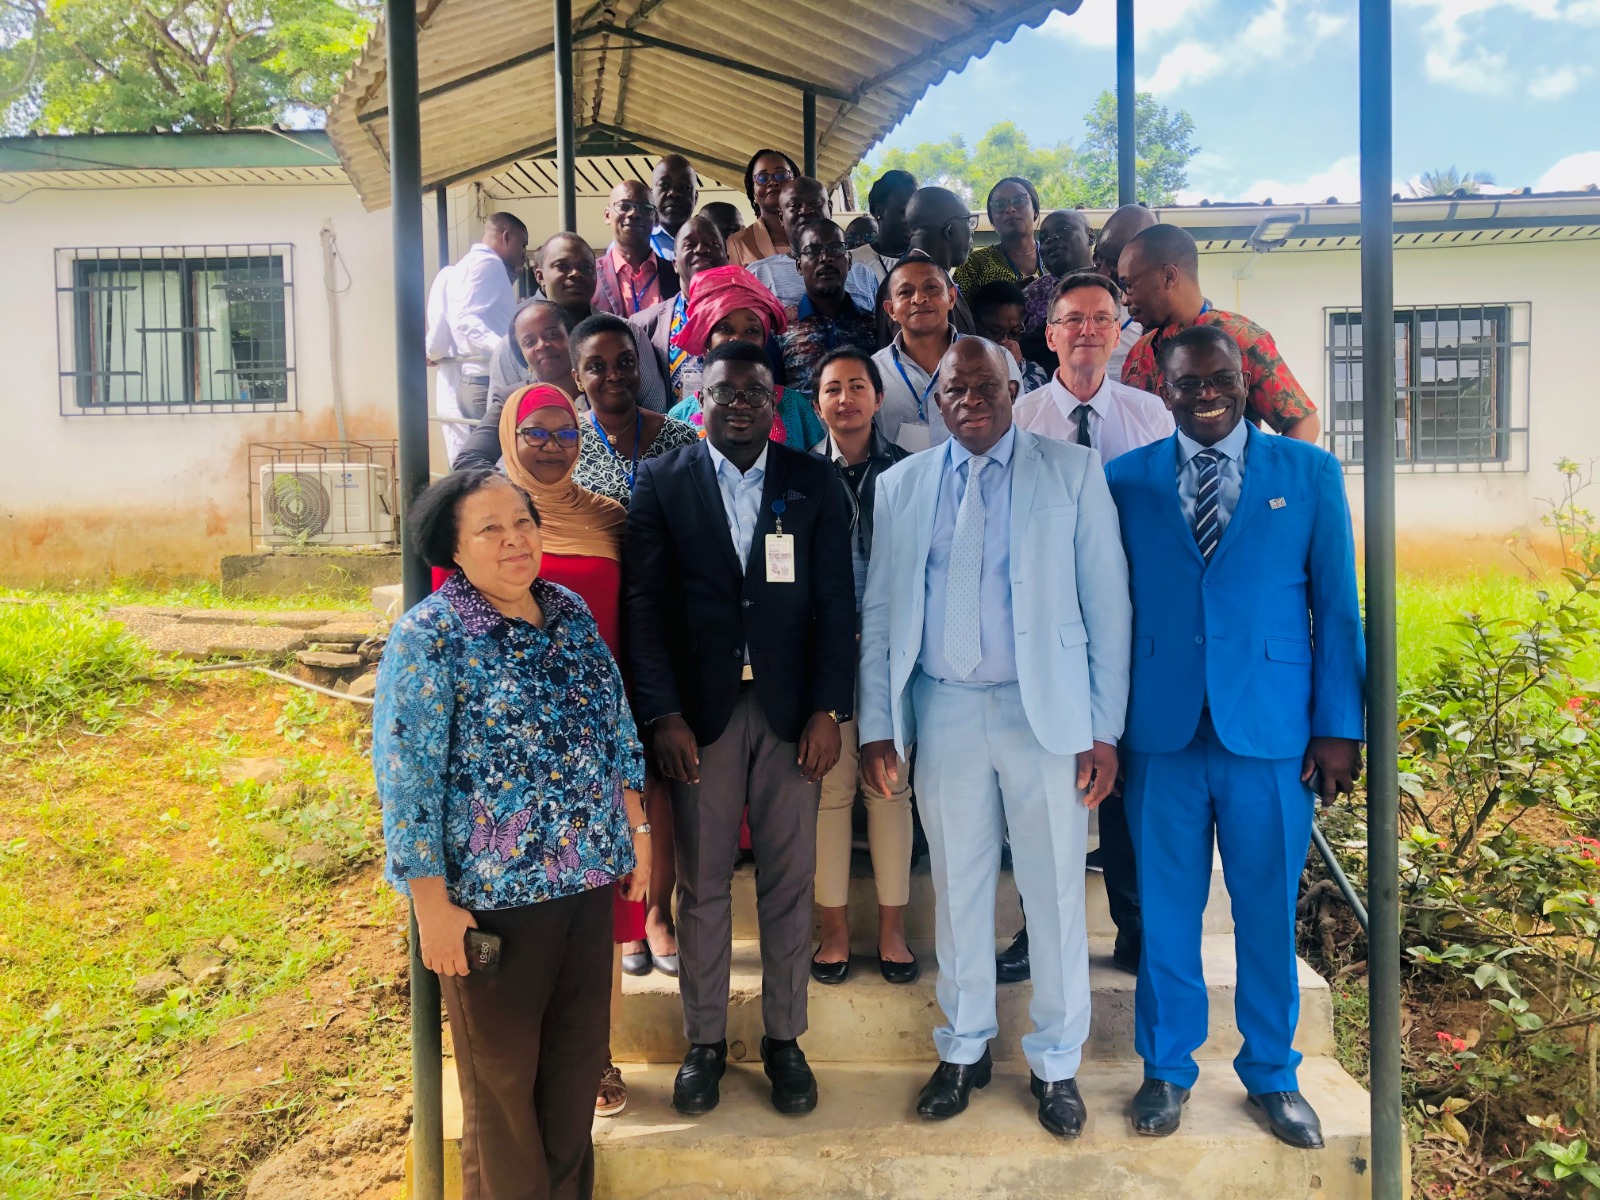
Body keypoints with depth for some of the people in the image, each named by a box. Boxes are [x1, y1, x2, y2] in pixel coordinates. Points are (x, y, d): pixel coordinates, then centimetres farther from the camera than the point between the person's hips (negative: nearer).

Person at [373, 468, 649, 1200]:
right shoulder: (428, 637, -14)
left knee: (580, 1056, 19)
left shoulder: (572, 613, 4)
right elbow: (406, 781, -16)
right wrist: (434, 906, -17)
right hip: (492, 894, -5)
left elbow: (617, 731, 11)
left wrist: (636, 829, 11)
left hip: (588, 878, 6)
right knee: (503, 1074, 14)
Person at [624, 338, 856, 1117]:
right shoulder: (661, 484, 4)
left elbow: (836, 601, 2)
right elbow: (647, 606, -1)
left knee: (789, 882, 8)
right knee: (701, 883, 8)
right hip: (699, 710, 0)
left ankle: (784, 1037, 24)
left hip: (792, 709, 1)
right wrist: (662, 715, -9)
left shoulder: (813, 482, 5)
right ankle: (704, 1040, 24)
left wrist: (828, 709, -5)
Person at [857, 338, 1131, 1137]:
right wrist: (876, 725, 1)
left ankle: (1056, 1064, 25)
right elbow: (879, 613, 7)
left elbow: (1108, 604, 0)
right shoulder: (902, 485, 8)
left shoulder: (1073, 472, 2)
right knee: (958, 890, 12)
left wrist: (1105, 730, -5)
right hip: (944, 712, 2)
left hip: (1045, 711, -1)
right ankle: (963, 1050, 30)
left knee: (1055, 893, 6)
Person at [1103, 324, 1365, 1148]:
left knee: (1269, 909, 10)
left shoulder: (1310, 473, 5)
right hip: (1161, 730, 0)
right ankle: (1167, 1068, 29)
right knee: (1166, 908, 10)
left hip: (1273, 730, 0)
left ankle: (1272, 1073, 32)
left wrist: (1339, 726, -1)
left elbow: (1337, 607, 4)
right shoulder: (1125, 480, 5)